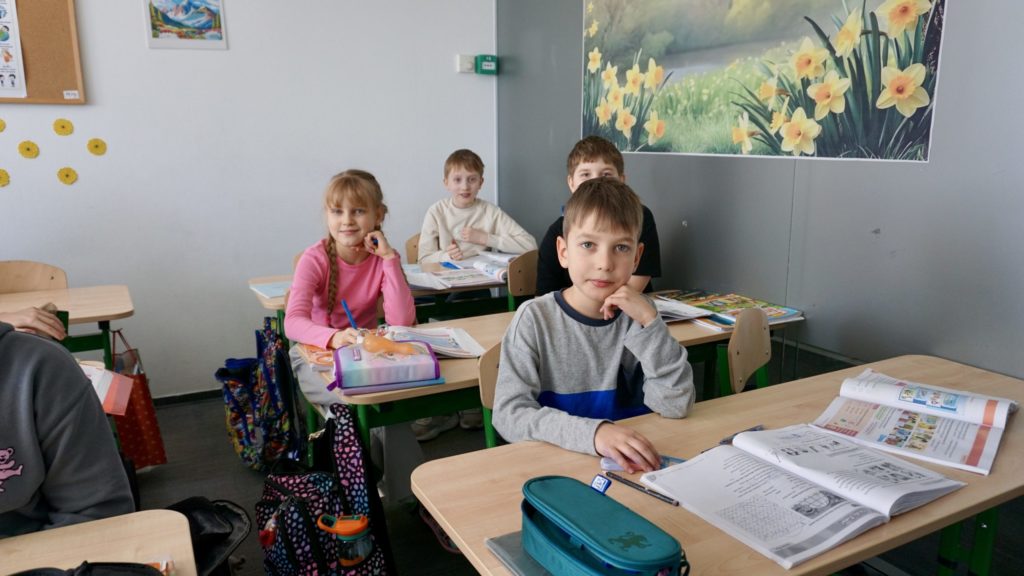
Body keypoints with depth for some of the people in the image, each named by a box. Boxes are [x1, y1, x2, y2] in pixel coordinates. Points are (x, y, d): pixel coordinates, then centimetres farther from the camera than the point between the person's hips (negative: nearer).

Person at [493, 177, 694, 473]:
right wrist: (593, 432, -31)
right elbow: (509, 413, -18)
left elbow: (676, 406, -7)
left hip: (633, 466, 2)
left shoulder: (638, 314, -1)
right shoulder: (535, 318, -9)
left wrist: (649, 322, -16)